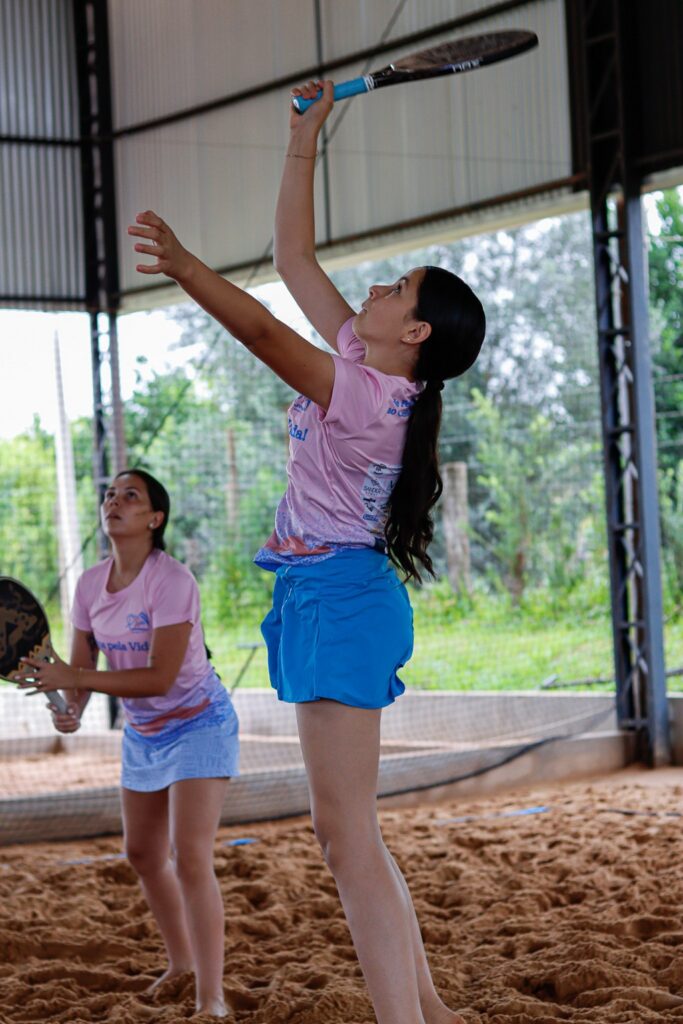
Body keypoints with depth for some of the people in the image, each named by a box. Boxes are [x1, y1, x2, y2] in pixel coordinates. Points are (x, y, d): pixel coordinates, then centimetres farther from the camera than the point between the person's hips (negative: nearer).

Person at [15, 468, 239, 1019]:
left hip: (197, 725, -7)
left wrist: (73, 678, -34)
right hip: (142, 733, 8)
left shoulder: (172, 581, -25)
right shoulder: (92, 584, -4)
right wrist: (72, 707, -24)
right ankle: (181, 962, 37)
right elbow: (81, 667, -1)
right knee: (143, 854, 16)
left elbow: (160, 677, -30)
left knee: (190, 857, -18)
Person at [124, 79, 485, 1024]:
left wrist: (186, 267, -33)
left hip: (339, 600, -10)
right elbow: (294, 257, 15)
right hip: (332, 600, 10)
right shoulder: (368, 367, 9)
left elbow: (265, 333, -27)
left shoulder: (365, 394, -16)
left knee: (346, 837, -14)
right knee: (349, 833, 14)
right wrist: (304, 140, 17)